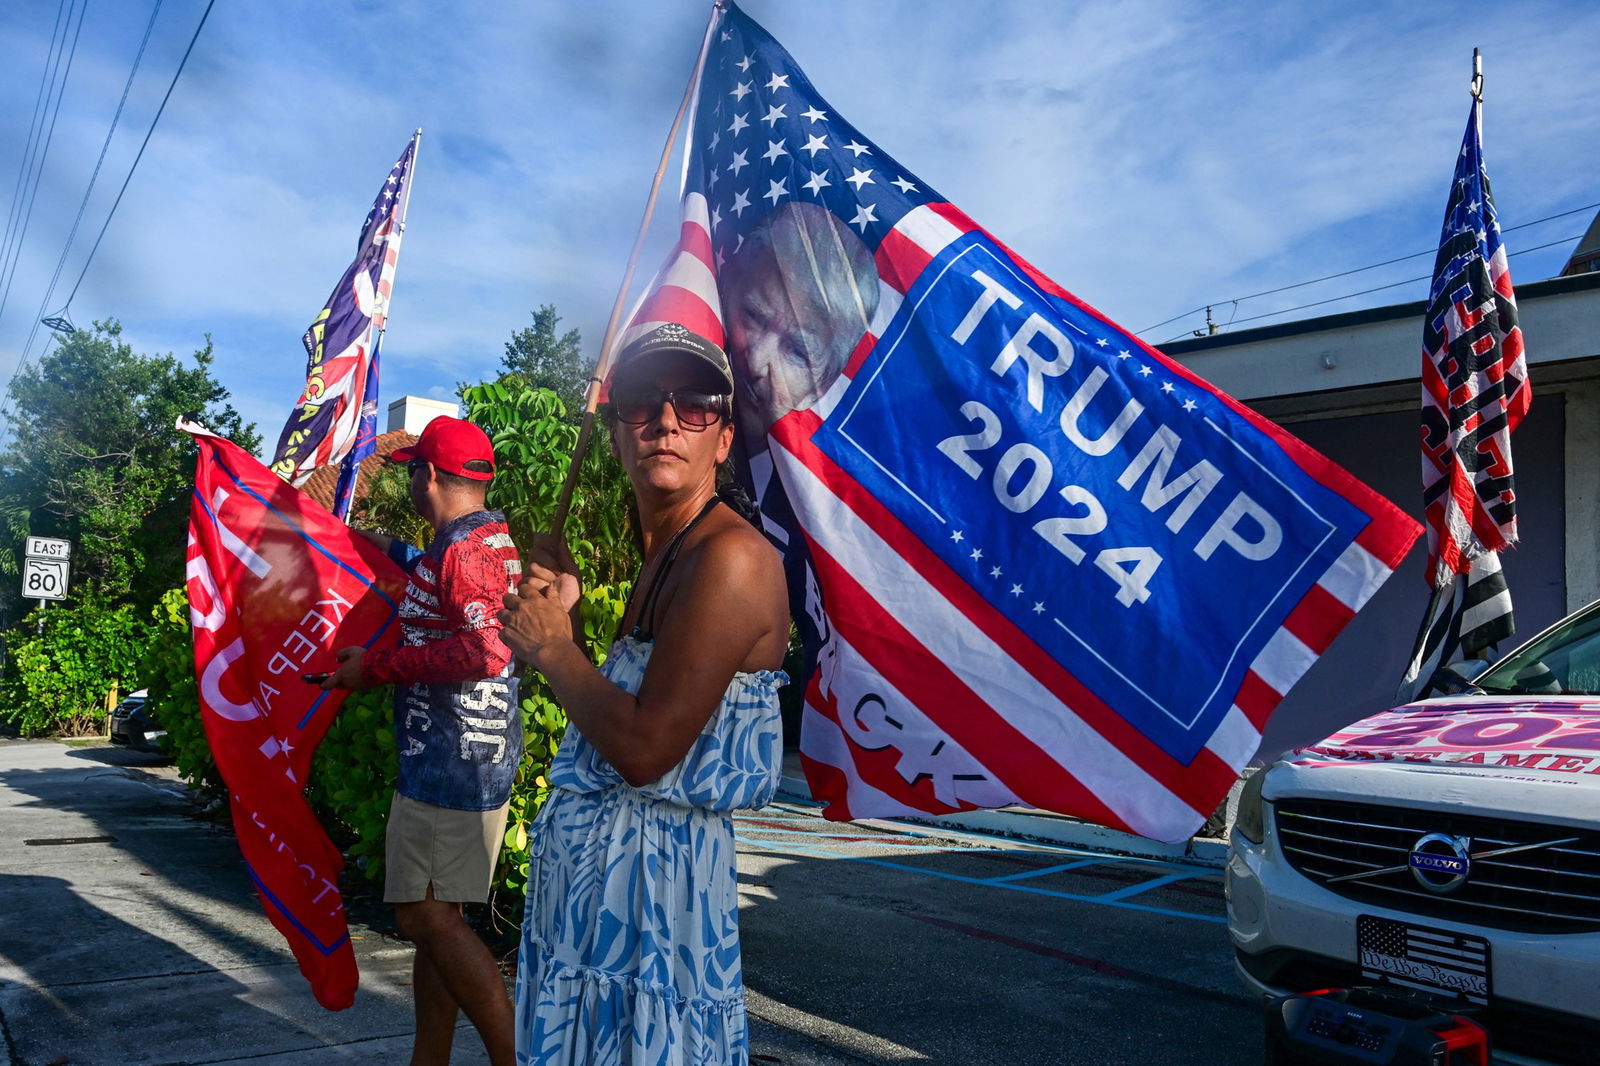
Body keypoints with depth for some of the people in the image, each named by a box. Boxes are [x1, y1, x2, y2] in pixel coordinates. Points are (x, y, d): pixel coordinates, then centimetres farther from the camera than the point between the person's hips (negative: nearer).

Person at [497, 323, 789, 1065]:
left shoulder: (730, 557, -21)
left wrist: (550, 647, -11)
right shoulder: (662, 552, 10)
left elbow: (644, 748, -24)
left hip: (651, 866, -10)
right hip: (592, 858, 10)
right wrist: (564, 612, 1)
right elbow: (613, 711, 11)